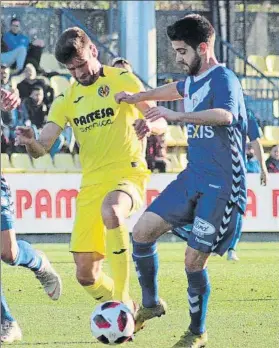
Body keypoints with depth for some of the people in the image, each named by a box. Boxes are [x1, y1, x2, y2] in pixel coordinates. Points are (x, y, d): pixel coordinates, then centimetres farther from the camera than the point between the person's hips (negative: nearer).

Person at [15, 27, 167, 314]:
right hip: (91, 183, 6)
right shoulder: (67, 99, 13)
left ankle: (122, 300, -38)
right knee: (86, 274, 0)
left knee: (110, 210, -41)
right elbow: (42, 147, 5)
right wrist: (30, 142, -19)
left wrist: (149, 125, -26)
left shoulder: (122, 81, 1)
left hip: (127, 173, -6)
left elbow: (161, 123, -2)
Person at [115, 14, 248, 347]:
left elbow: (224, 115, -38)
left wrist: (177, 116, -42)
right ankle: (151, 303, 18)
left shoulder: (223, 79, -16)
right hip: (193, 177, 8)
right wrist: (138, 97, 35)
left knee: (193, 260, -7)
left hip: (221, 185, -8)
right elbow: (177, 89, 38)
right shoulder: (193, 79, 12)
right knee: (142, 231, 0)